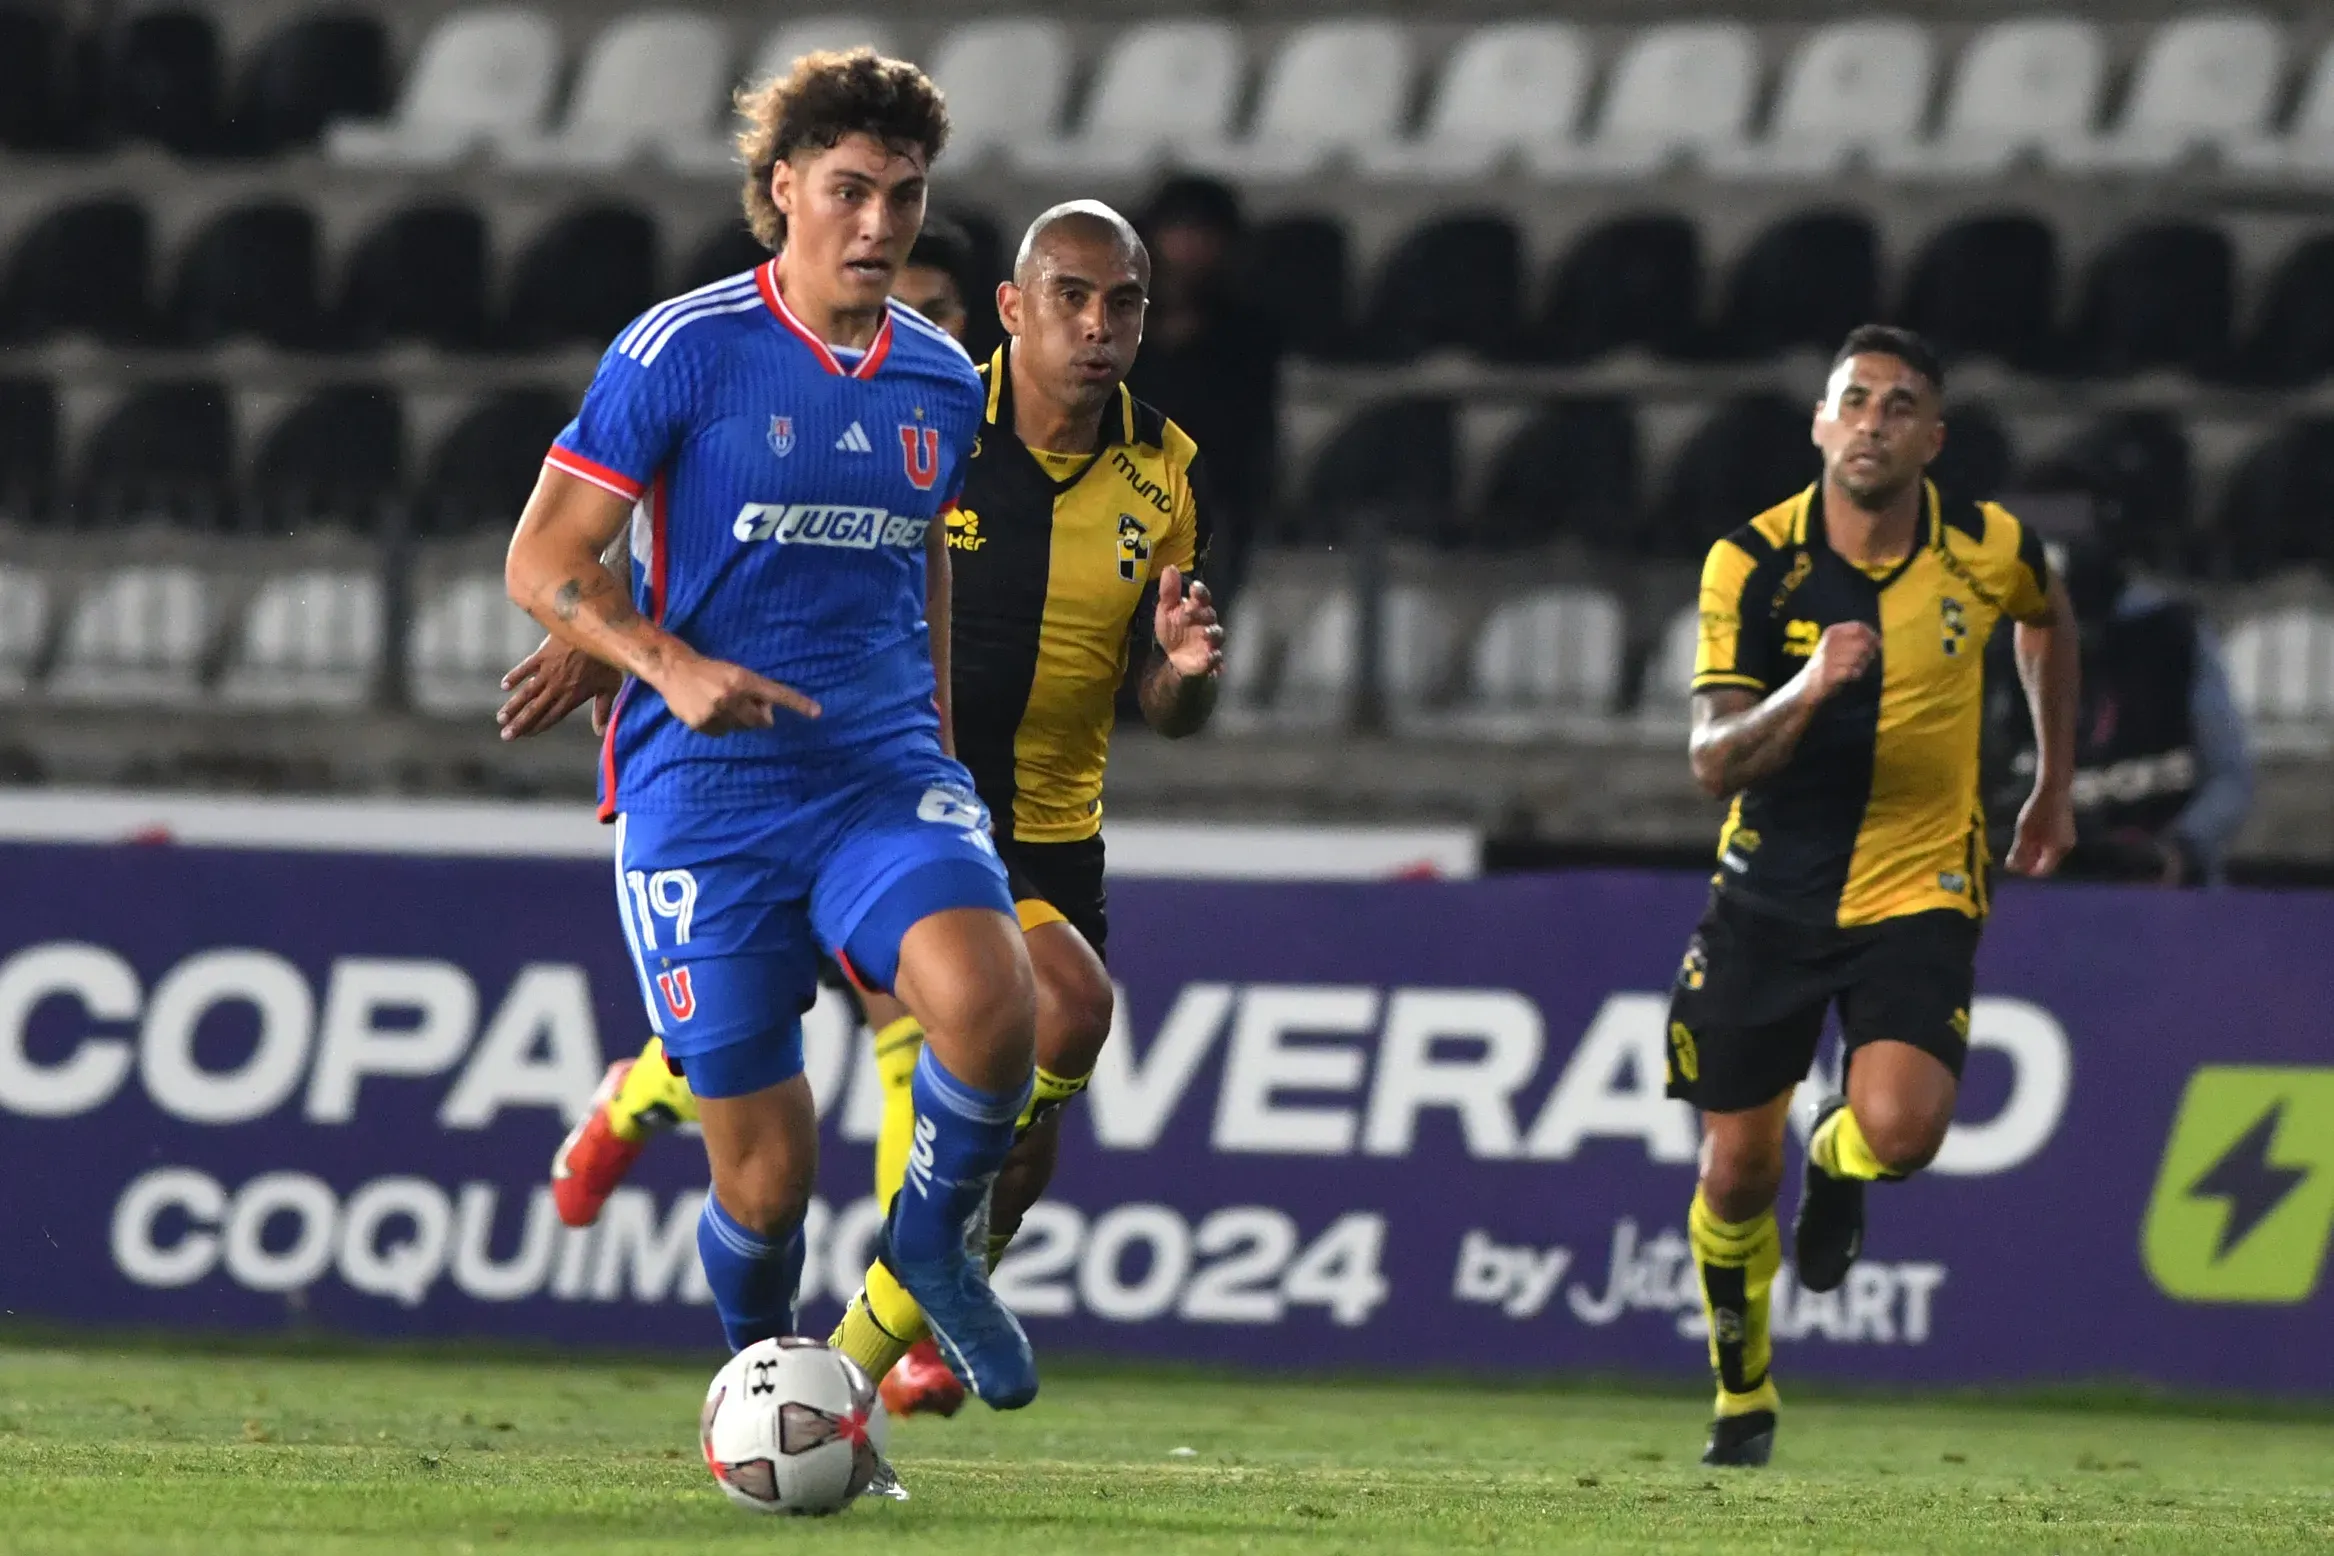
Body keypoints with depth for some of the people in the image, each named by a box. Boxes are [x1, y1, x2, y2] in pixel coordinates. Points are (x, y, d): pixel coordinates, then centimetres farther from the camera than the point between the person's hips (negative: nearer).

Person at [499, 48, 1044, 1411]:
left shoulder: (943, 380, 10)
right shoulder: (684, 353, -6)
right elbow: (543, 561, -5)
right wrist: (675, 666, -20)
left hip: (883, 773, 3)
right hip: (704, 794, -3)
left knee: (990, 995, -28)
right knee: (768, 1169, -4)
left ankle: (934, 1242, 0)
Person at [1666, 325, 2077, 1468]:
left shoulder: (1987, 550, -8)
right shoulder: (1751, 563, -13)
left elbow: (2048, 619, 18)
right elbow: (1711, 762, -18)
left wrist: (2056, 785, 20)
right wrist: (1807, 692, -35)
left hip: (1919, 889, 0)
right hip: (1771, 892, 0)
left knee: (1901, 1129, -23)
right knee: (1735, 1170, 3)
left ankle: (1835, 1163, 16)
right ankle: (1742, 1394, 30)